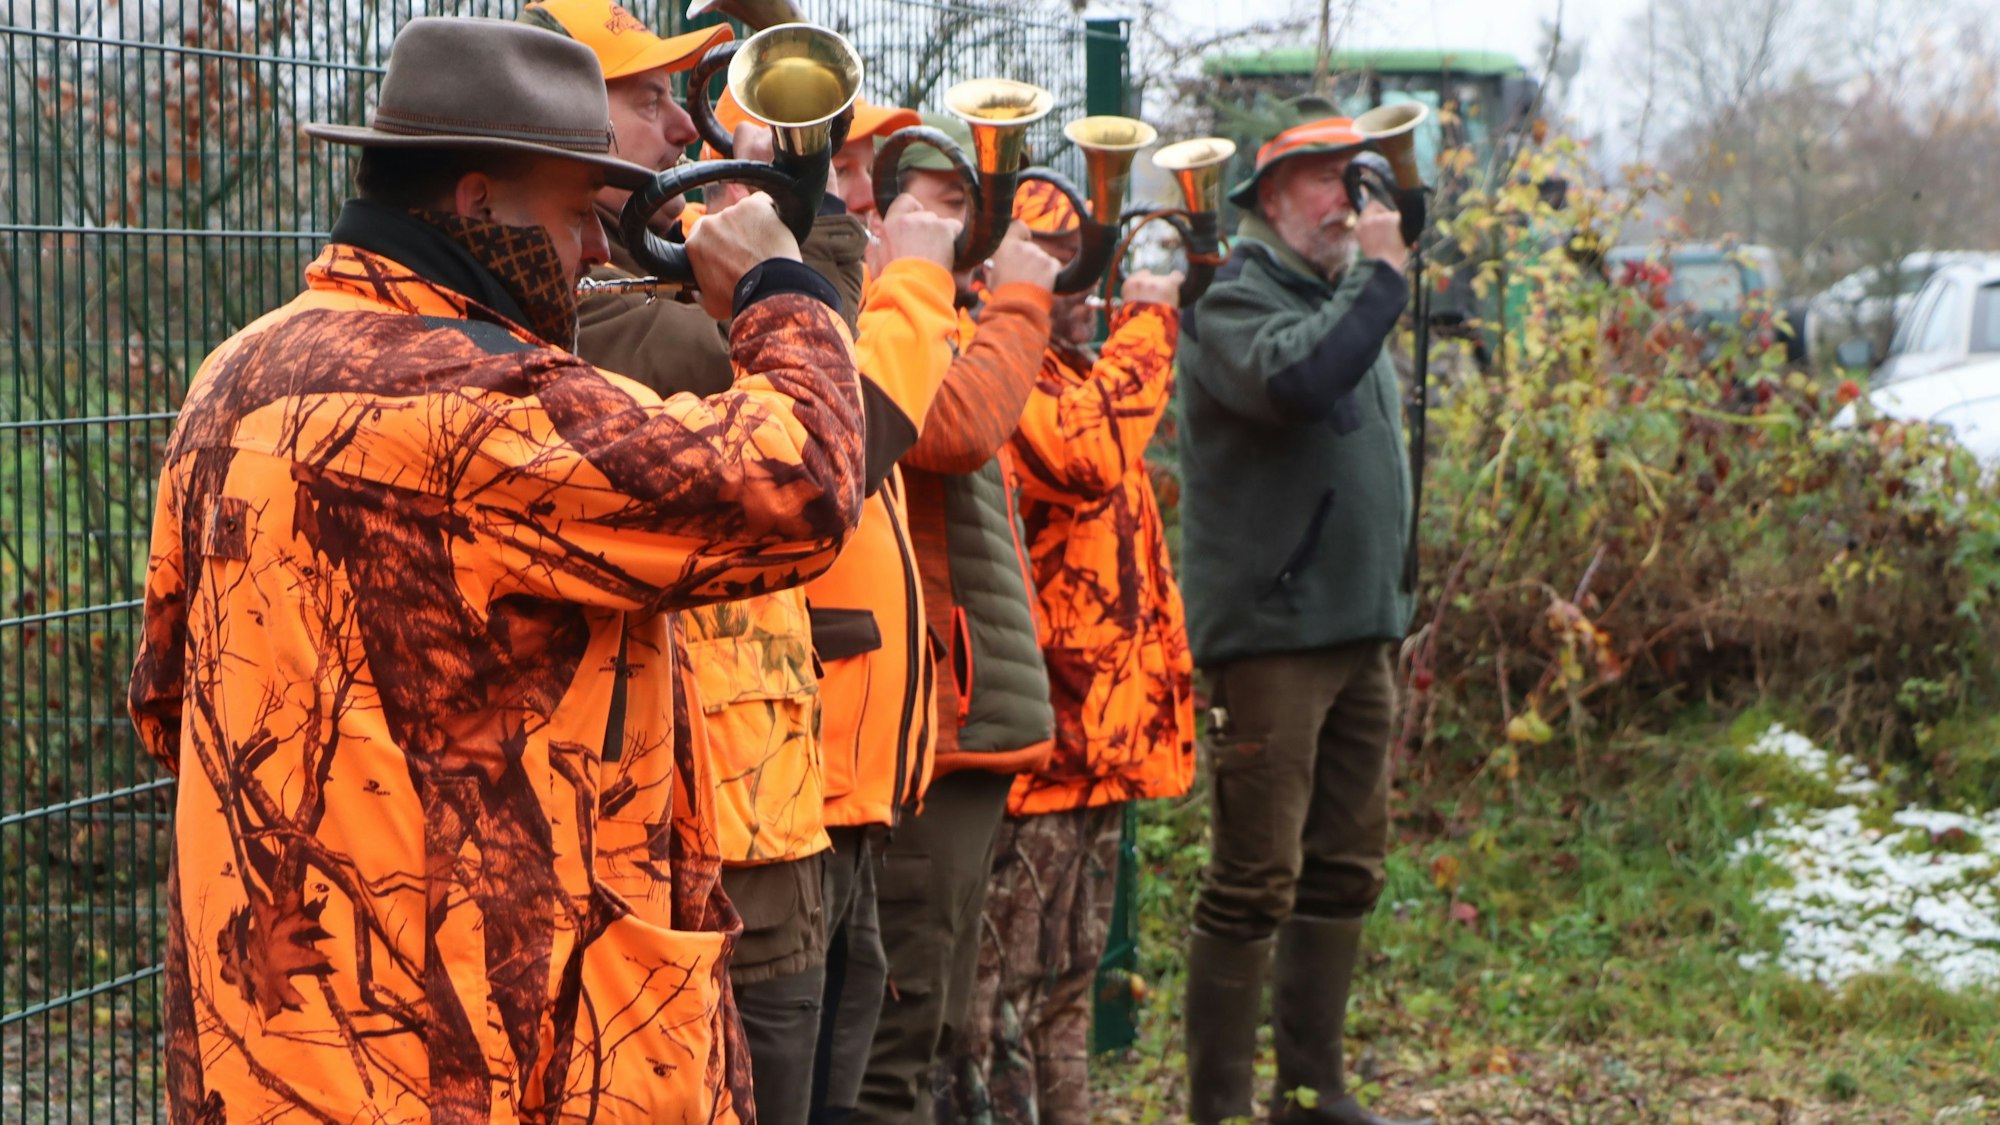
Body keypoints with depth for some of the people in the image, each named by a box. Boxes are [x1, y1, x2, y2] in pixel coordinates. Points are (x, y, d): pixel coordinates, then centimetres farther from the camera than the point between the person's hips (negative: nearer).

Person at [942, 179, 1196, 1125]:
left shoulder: (1073, 372, 17)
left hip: (1098, 731, 10)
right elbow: (1085, 449, -31)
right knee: (999, 986, -5)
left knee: (1066, 979, 18)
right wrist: (1146, 323, -17)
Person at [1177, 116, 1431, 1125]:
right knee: (1256, 878, -8)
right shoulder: (1235, 296, -7)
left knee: (1345, 869, 12)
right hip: (1270, 632, -9)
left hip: (1359, 629, 9)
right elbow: (1293, 379, -30)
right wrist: (1380, 278, -20)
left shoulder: (1342, 296, 21)